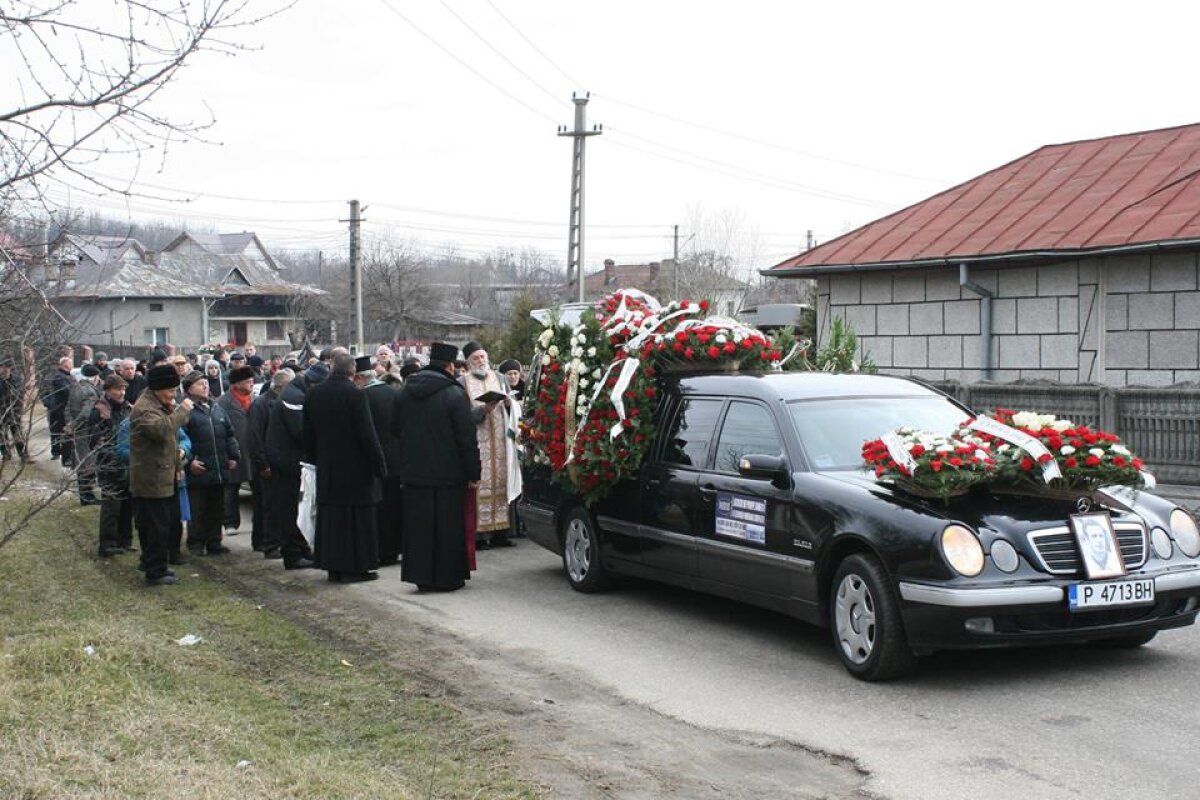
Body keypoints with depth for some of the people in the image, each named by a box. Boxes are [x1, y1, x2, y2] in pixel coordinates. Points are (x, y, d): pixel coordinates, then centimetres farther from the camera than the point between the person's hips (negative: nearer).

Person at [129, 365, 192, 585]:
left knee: (161, 524, 17)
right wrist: (181, 411, -26)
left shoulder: (159, 405, 17)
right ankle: (155, 572, 0)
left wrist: (178, 464, 22)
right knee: (156, 527, -6)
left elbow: (171, 438, 27)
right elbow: (162, 429, -36)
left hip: (162, 478, 10)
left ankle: (153, 564, 28)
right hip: (151, 481, -10)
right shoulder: (144, 409, -18)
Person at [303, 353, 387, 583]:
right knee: (357, 517, 2)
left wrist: (314, 458, 21)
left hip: (327, 466, 6)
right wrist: (379, 464, -9)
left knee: (330, 515, 12)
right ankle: (354, 567, 3)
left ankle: (333, 567, 15)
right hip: (355, 467, -6)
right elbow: (367, 434, -15)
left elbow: (308, 433, 11)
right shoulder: (354, 394, -16)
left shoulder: (313, 394, 3)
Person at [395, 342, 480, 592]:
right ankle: (447, 576, 8)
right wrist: (473, 473, -8)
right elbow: (467, 437, -13)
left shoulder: (404, 392, 6)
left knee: (418, 525, 11)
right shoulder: (455, 394, -13)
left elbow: (395, 428, 16)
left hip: (414, 471, 5)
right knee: (448, 526, 4)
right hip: (448, 473, -5)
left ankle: (421, 574, 14)